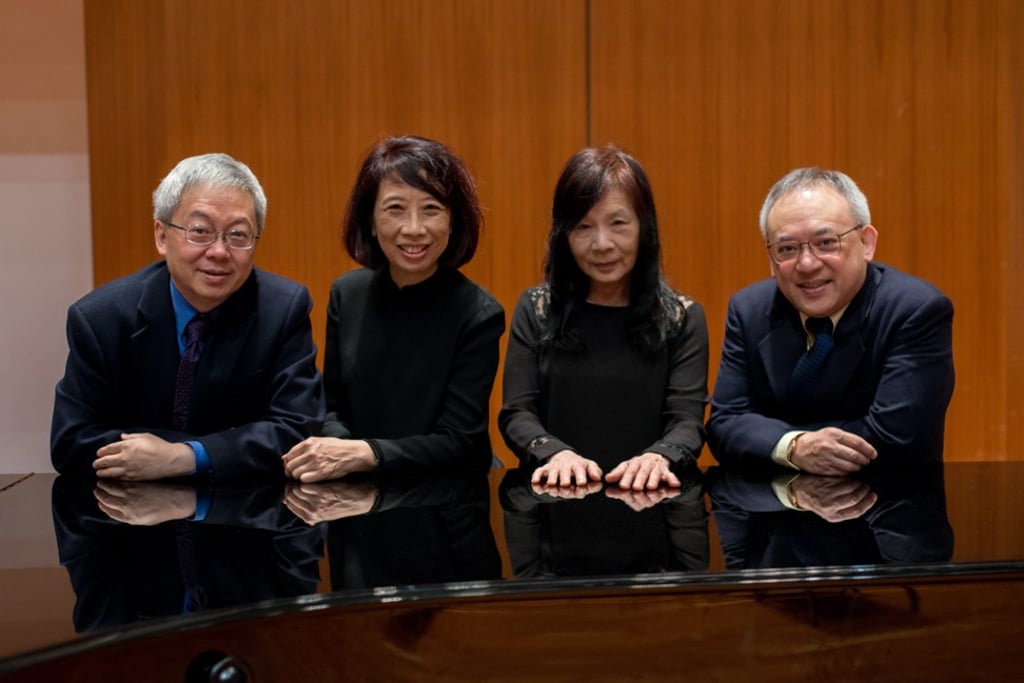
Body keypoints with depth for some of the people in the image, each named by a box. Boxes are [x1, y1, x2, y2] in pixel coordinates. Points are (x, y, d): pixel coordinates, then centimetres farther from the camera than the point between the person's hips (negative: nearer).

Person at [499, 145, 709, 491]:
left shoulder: (682, 317, 7)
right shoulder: (535, 310, 9)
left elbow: (687, 420, -2)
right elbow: (517, 413, 3)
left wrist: (658, 456, -25)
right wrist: (557, 452, -19)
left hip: (648, 496, -1)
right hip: (554, 494, 1)